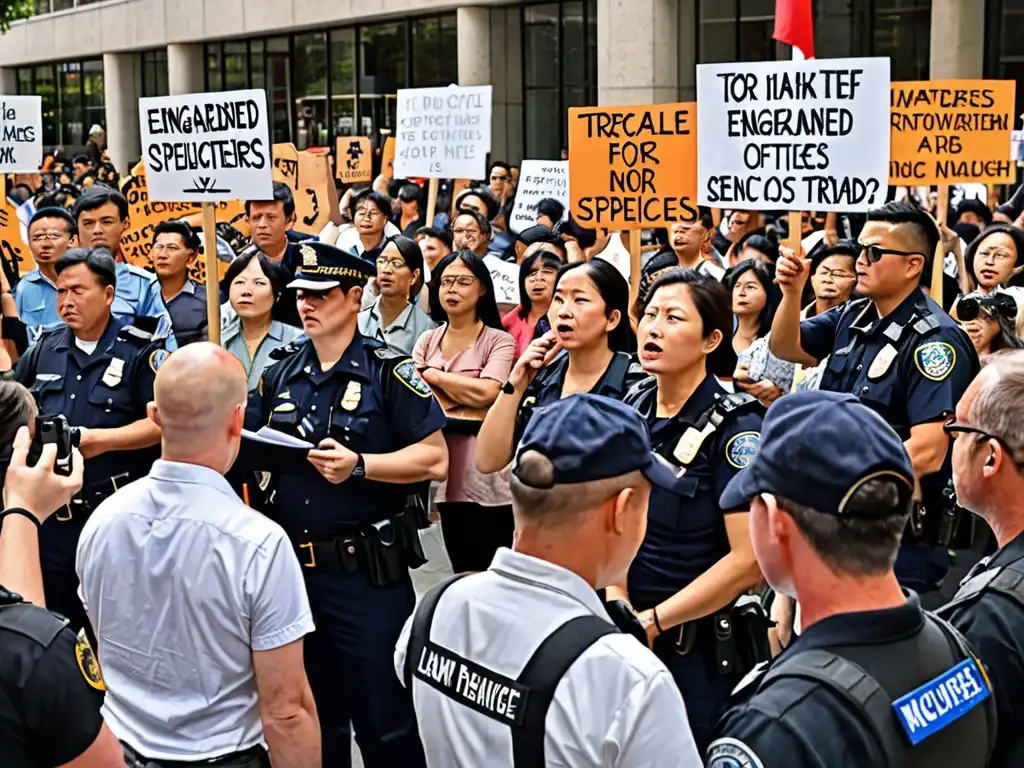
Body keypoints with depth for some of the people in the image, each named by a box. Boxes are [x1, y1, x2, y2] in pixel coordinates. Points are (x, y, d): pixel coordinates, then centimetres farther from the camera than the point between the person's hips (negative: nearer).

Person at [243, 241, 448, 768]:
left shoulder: (388, 372, -8)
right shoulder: (281, 372, 10)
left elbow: (435, 459, -12)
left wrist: (359, 465, -22)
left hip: (367, 573, -6)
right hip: (294, 565, 6)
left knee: (384, 722, 1)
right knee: (313, 718, 18)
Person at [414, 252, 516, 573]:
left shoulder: (499, 341, -2)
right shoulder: (427, 341, 12)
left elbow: (486, 392, -17)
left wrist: (433, 376, -4)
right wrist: (466, 390, -10)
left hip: (487, 480, -4)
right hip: (447, 476, 4)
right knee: (461, 574, 13)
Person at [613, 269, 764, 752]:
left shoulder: (735, 427, -16)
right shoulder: (631, 409, 2)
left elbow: (749, 560, -21)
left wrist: (651, 621, -16)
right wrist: (617, 599, -7)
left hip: (704, 648, -6)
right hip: (628, 636, 6)